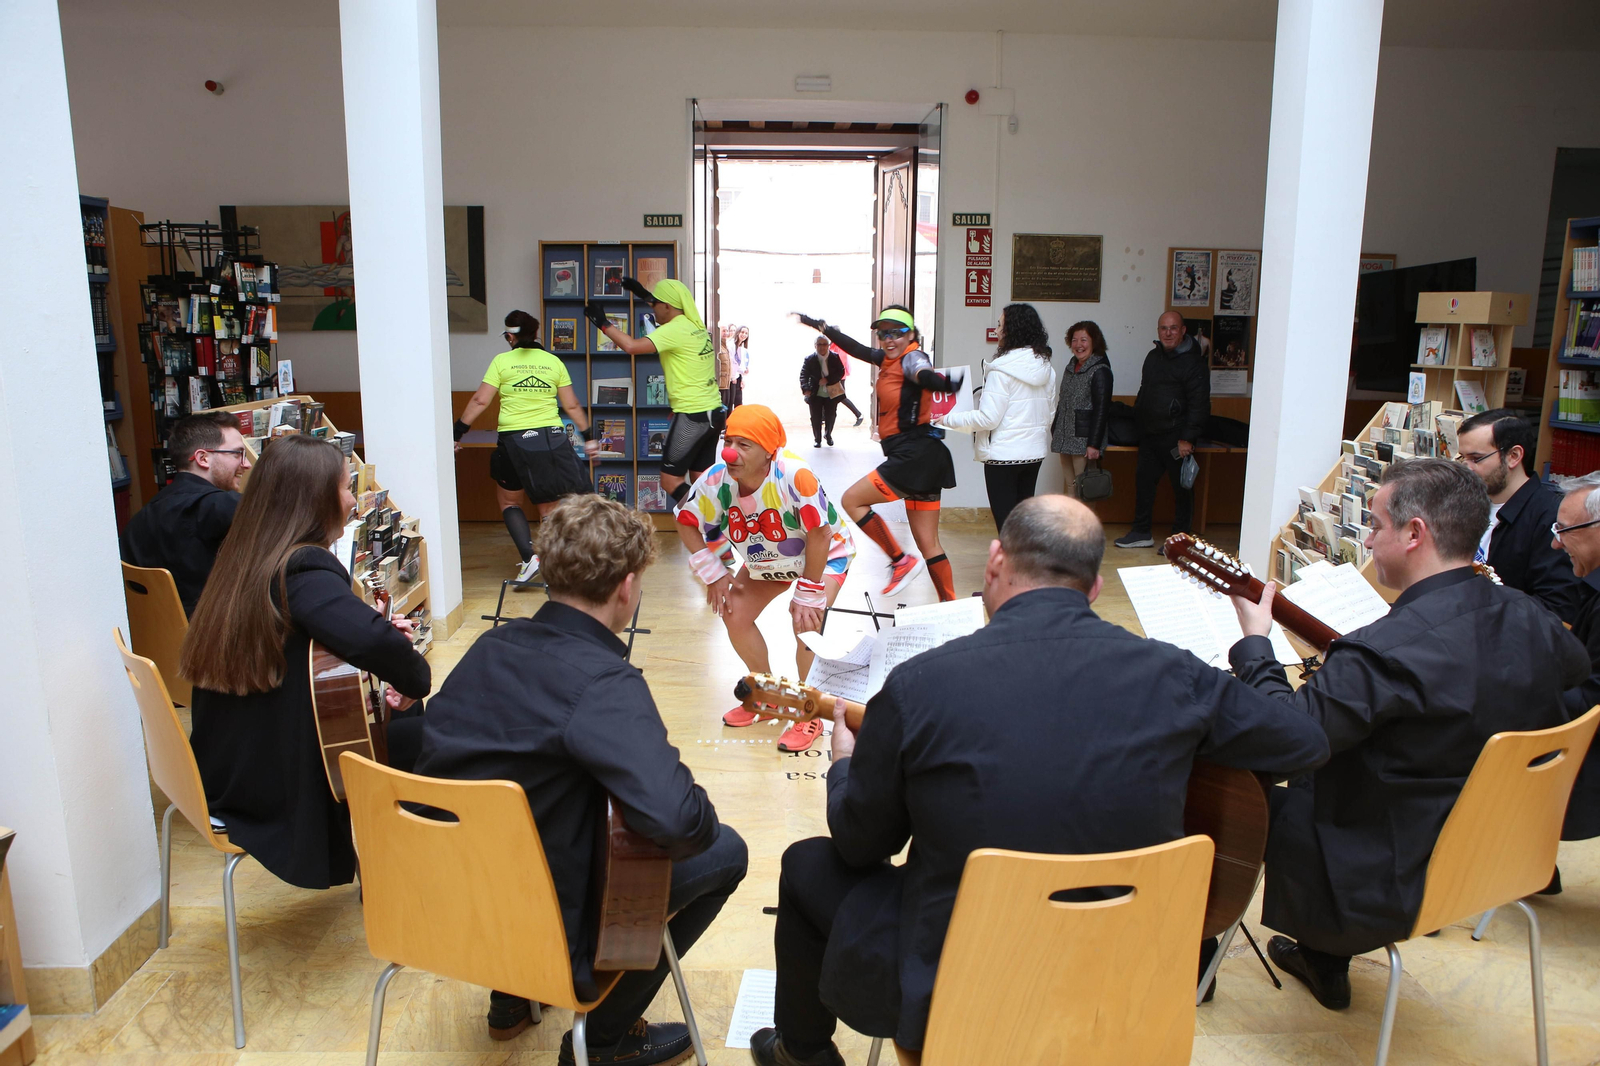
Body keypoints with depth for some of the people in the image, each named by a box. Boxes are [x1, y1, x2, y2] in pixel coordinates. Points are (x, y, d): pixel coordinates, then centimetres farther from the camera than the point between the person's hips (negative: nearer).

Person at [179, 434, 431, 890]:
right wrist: (415, 682, -22)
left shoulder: (246, 562, 4)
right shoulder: (303, 570, -24)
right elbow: (373, 640, -42)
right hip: (283, 789, -9)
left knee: (400, 721, 22)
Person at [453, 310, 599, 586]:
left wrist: (457, 432, 4)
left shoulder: (501, 361, -1)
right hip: (553, 439, 2)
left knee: (508, 500, 16)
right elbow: (572, 405, 6)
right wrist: (587, 436, 14)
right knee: (548, 504, 12)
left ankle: (529, 556, -1)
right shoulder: (554, 362, 6)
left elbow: (480, 401, -4)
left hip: (515, 441, -2)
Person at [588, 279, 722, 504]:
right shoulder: (695, 325, 10)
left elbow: (632, 346, -25)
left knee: (671, 481, 0)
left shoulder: (675, 329, -15)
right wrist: (645, 294, 34)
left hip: (692, 417, -9)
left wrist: (603, 322, -13)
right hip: (714, 413, 9)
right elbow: (670, 309, 34)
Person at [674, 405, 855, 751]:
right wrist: (713, 574, -9)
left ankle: (809, 717, -2)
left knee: (805, 622, -23)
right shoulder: (717, 480, -26)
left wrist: (808, 594, -24)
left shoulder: (795, 476, -42)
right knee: (735, 616, 1)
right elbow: (686, 521, -7)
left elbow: (819, 535, -32)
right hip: (767, 559, 6)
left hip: (827, 552, -6)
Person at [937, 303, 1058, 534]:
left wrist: (949, 419, -8)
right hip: (1035, 452, 7)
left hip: (1004, 453, -7)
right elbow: (1049, 412, 14)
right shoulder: (1046, 369, 5)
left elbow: (988, 418, -18)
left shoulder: (1002, 371, -18)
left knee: (1005, 521, -1)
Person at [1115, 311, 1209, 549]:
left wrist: (1188, 438, -18)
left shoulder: (1193, 362, -10)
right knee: (1143, 479, 10)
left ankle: (1180, 537, 12)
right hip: (1149, 434, 7)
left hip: (1176, 437, -7)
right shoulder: (1153, 357, 14)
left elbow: (1199, 404, -14)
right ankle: (1141, 532, 19)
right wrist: (1137, 413, 16)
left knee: (1182, 486, 3)